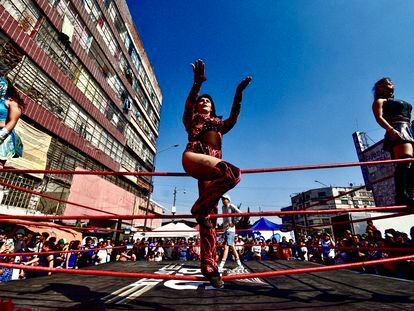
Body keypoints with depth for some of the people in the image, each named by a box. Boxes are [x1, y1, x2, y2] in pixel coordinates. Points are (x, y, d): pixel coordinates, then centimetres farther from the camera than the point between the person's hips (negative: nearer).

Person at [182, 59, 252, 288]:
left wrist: (239, 92, 10)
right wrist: (198, 82, -11)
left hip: (210, 170, 4)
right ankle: (199, 208, -17)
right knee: (233, 173, -32)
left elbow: (233, 118, 17)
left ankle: (208, 265, -5)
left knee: (208, 214, -7)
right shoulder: (191, 119, 24)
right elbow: (188, 104, 4)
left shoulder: (219, 125, 33)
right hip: (192, 158, -4)